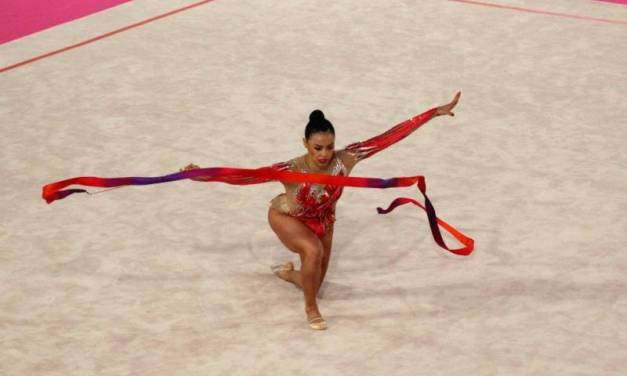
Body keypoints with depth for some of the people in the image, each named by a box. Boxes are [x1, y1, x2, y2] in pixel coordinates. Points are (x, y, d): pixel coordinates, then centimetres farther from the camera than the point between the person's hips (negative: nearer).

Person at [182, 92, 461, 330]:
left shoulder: (345, 159, -32)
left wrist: (434, 113, -32)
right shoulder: (293, 170, -39)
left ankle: (286, 272, 48)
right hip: (286, 217, -4)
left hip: (322, 220, 4)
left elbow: (391, 136, -32)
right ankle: (311, 308, -11)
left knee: (313, 283, 13)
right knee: (313, 250, -35)